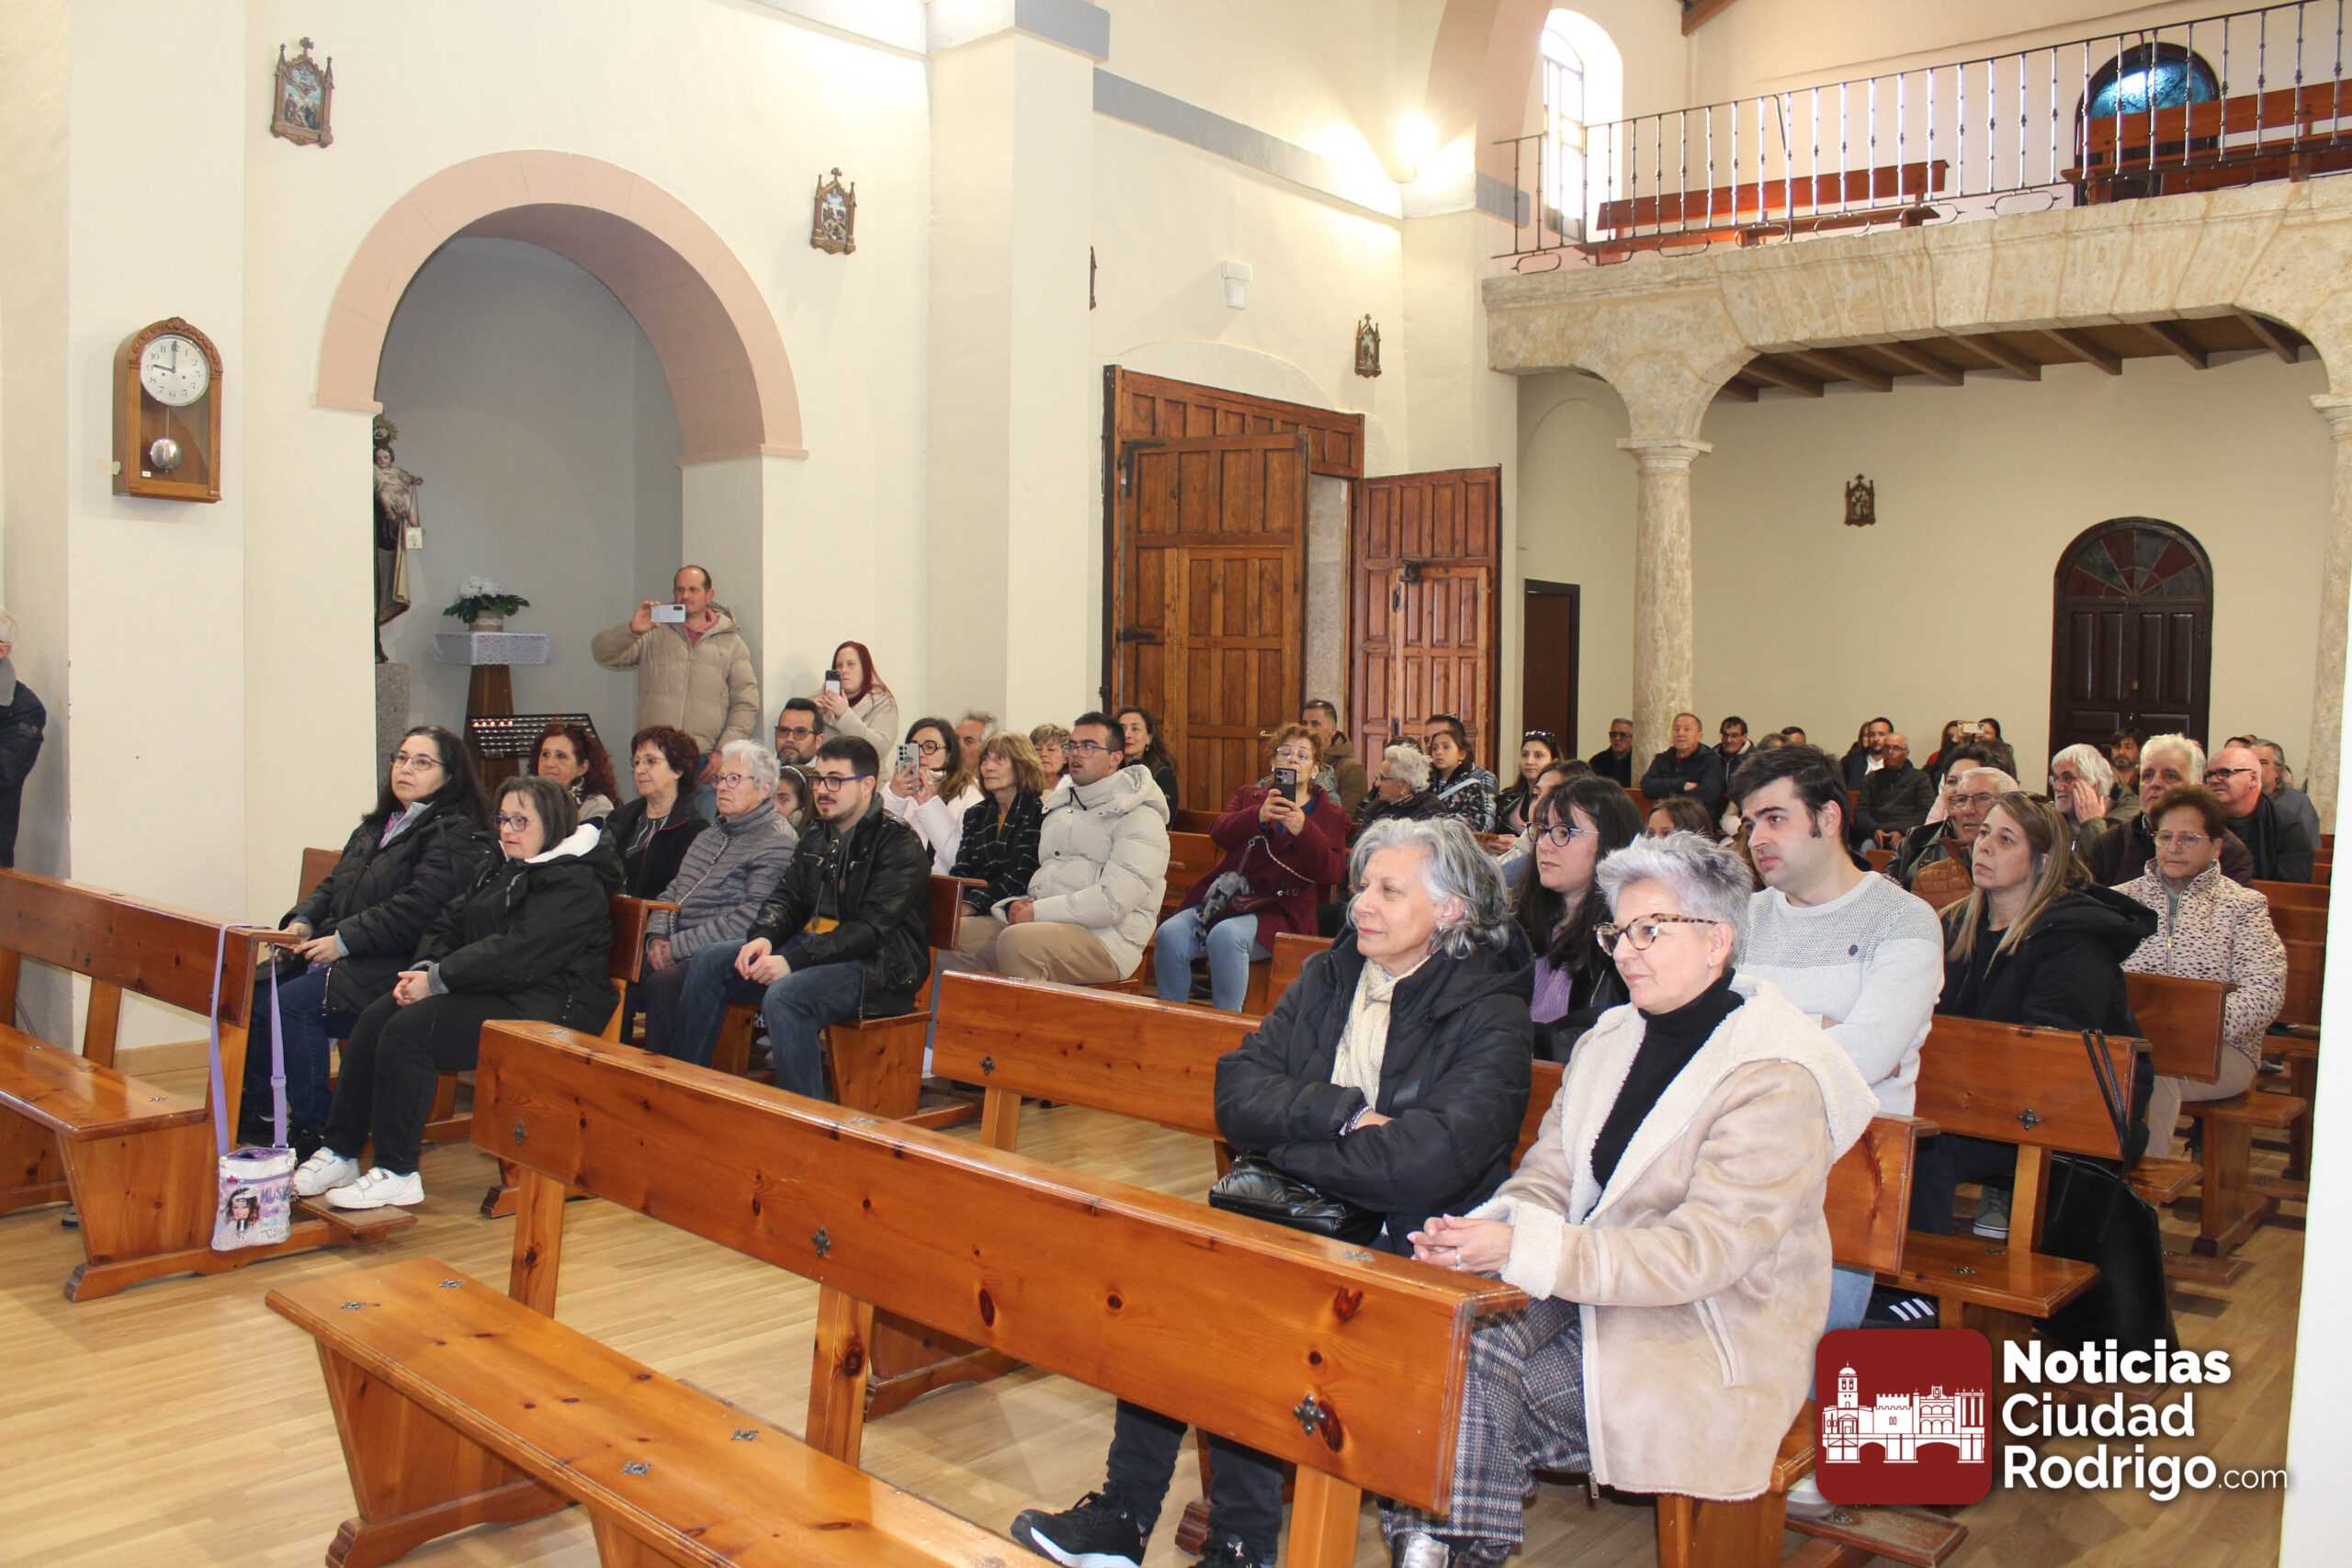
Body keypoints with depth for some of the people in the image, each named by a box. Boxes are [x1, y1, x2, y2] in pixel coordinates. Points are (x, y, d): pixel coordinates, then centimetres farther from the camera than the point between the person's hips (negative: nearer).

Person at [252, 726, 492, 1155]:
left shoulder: (455, 836, -9)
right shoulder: (377, 827, 22)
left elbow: (416, 909, -19)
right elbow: (332, 886, 22)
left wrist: (343, 940, -19)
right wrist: (303, 920, 2)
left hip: (392, 968, -9)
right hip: (341, 959, 9)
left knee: (292, 1003, -24)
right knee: (254, 988, -8)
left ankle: (312, 1128, -12)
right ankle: (253, 1109, 6)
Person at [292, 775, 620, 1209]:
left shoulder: (575, 885, -13)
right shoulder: (499, 869, 19)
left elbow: (518, 954, -23)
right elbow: (449, 924, 18)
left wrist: (437, 980, -19)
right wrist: (423, 969, -3)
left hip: (543, 1007, -9)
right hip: (491, 993, 10)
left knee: (408, 1030, -24)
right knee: (375, 1019, -9)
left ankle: (397, 1173, -17)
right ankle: (339, 1150, -3)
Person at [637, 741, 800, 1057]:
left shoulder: (778, 842, -8)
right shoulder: (713, 834, 21)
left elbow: (748, 920, -17)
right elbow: (673, 890, 22)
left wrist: (676, 947, -16)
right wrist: (657, 937, 1)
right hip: (678, 948, 8)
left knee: (663, 984, -31)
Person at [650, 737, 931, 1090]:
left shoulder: (899, 845, -11)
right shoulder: (816, 838, 17)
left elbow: (872, 927, -20)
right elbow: (786, 897, 15)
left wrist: (794, 961, -27)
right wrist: (764, 938, -10)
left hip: (878, 965, -8)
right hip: (811, 946, 8)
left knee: (784, 996, -34)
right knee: (710, 961, -5)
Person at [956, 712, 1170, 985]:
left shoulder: (1140, 817, -6)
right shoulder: (1059, 806, 21)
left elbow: (1113, 902, -18)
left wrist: (1038, 911, -15)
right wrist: (1017, 906, 0)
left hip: (1105, 939, -8)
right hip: (1045, 925, 8)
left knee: (1017, 940, -34)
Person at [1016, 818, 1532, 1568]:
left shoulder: (1491, 1014, -8)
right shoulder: (1328, 977, 10)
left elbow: (1424, 1163, -22)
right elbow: (1236, 1092, 1)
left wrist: (1286, 1137, -10)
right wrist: (1342, 1113, -15)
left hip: (1404, 1245, -5)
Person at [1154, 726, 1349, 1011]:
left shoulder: (1330, 814, 14)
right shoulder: (1249, 795, 21)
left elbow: (1333, 872, -3)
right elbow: (1219, 833, 0)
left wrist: (1303, 829, -19)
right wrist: (1259, 816, -20)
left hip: (1279, 910, -3)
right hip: (1227, 896, 3)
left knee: (1226, 936, -34)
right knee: (1169, 934, -25)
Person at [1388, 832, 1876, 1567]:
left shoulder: (1776, 1079, -15)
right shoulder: (1611, 1039, 9)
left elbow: (1702, 1251, -23)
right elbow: (1549, 1175, 6)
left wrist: (1524, 1249, -30)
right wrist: (1484, 1231, -17)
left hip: (1712, 1340, -6)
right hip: (1588, 1285, 6)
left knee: (1486, 1396, -23)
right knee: (1455, 1335, -23)